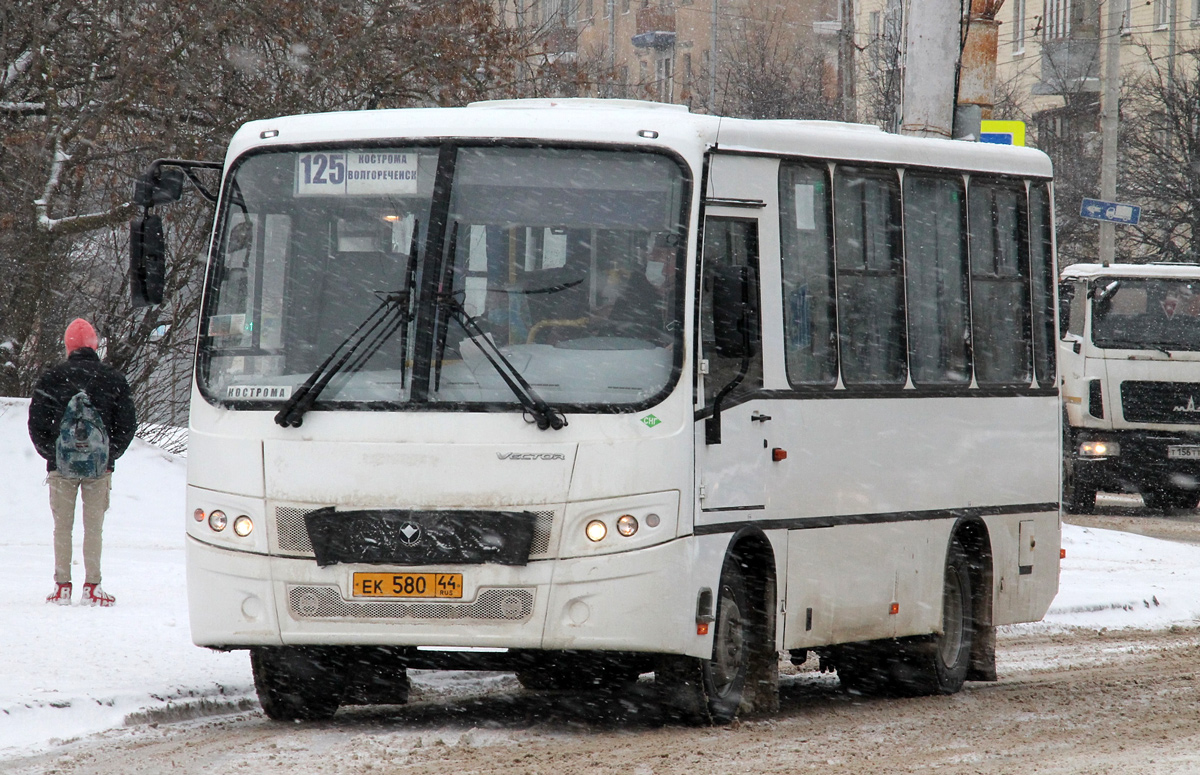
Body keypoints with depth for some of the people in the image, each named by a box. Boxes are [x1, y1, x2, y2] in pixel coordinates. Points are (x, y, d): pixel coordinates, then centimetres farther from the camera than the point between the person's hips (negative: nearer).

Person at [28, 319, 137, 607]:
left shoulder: (52, 377, -2)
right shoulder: (113, 379, 1)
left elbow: (37, 422, -2)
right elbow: (127, 424, 2)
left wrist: (50, 454, 9)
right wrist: (110, 455, 10)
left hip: (61, 464, -1)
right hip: (99, 465, 1)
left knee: (62, 527, 6)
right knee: (94, 527, 6)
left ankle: (62, 587, 5)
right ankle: (92, 588, 4)